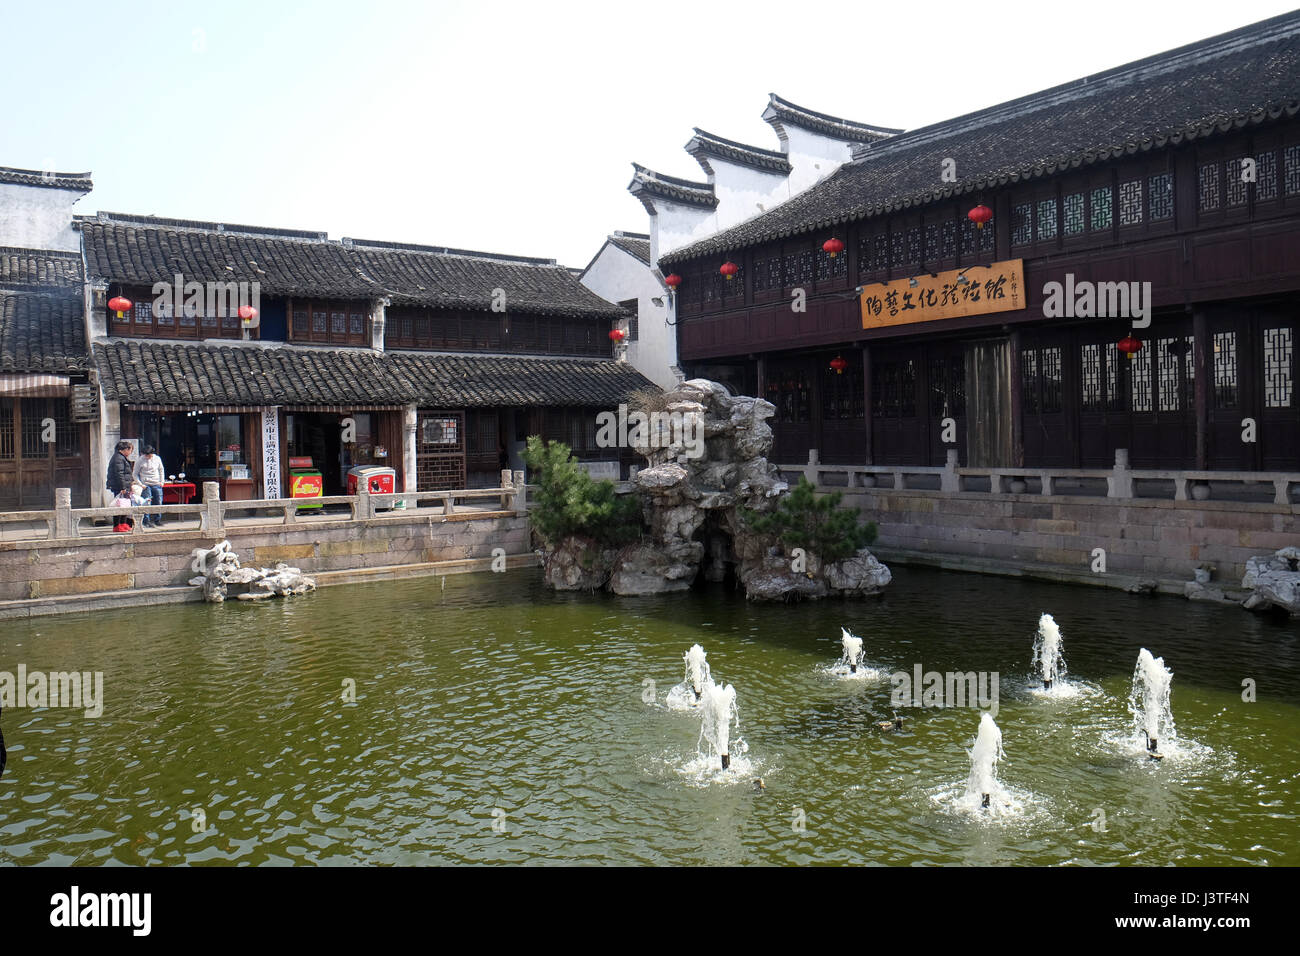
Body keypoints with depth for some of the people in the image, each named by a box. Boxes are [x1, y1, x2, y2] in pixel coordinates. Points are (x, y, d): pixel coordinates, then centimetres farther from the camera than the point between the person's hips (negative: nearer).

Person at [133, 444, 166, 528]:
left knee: (158, 503, 2)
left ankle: (157, 520, 12)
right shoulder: (140, 461, -2)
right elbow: (135, 474, 3)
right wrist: (140, 484, -7)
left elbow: (161, 470, 19)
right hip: (146, 485, -3)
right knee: (147, 503, -8)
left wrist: (162, 481, 10)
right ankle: (147, 522, -4)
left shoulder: (157, 459, 7)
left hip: (156, 484, 3)